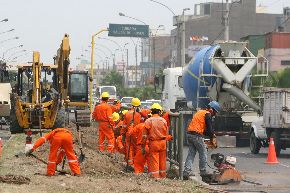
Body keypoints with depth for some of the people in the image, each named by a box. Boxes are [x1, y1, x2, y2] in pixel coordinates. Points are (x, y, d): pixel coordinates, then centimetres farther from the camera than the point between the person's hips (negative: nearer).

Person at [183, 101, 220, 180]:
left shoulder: (200, 112, 22)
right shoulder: (207, 114, -6)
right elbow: (209, 128, -8)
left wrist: (211, 133, 20)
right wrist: (212, 138, 5)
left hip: (189, 134, 8)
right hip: (197, 135, -8)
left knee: (191, 153, 8)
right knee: (203, 154, 4)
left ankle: (187, 171, -1)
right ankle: (203, 172, 10)